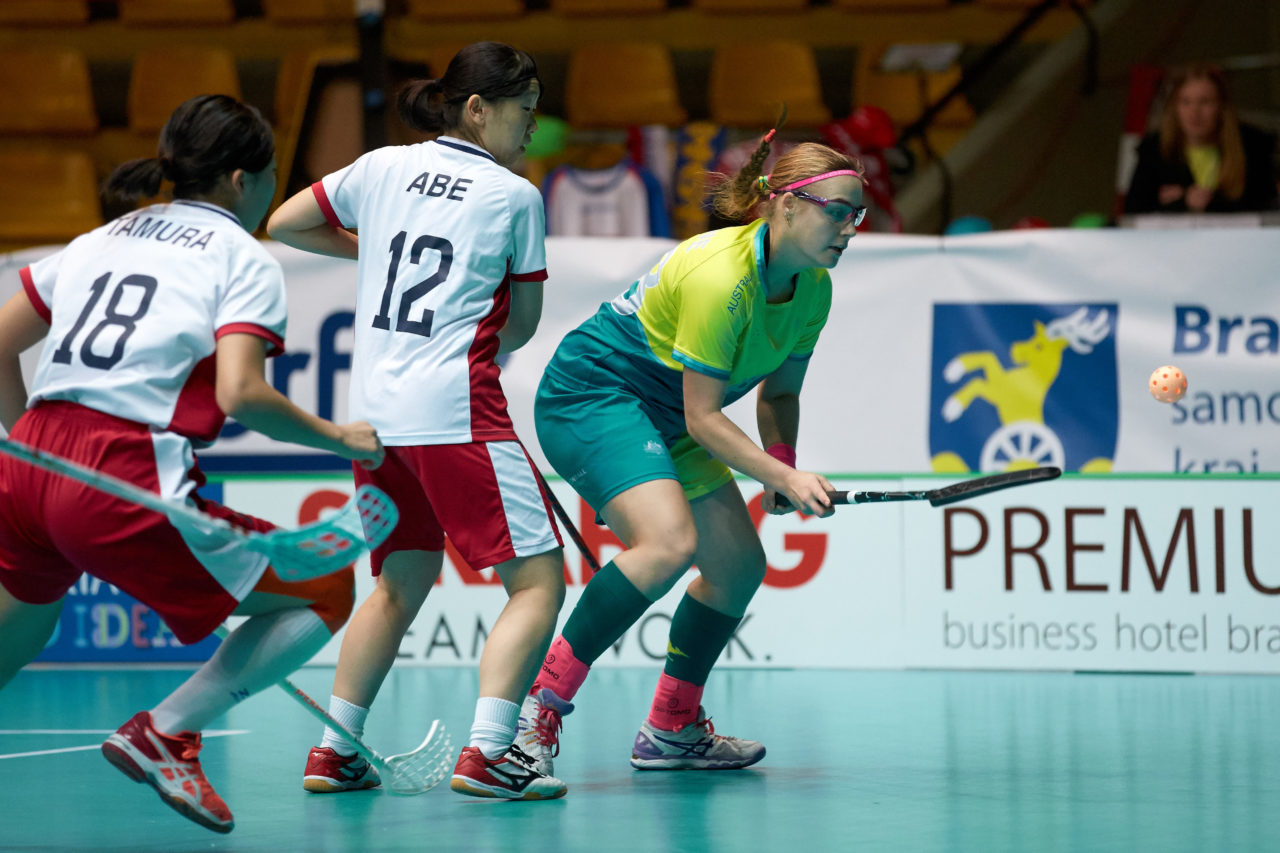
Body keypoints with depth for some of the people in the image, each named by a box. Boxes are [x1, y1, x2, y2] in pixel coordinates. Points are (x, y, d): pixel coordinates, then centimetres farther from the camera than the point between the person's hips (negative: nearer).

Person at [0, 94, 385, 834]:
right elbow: (238, 394, -12)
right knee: (324, 594, 6)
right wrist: (339, 438, 2)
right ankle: (165, 732, -6)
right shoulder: (244, 260, 4)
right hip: (129, 487, -7)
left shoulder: (106, 238, 22)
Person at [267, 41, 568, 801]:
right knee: (538, 580, -2)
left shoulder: (381, 168, 11)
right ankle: (488, 752, -16)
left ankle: (334, 752, 18)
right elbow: (522, 325, 8)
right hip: (456, 409, -6)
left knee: (401, 584, 21)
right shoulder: (515, 196, 0)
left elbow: (283, 225, 22)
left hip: (375, 409, 6)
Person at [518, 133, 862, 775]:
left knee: (740, 564, 9)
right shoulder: (720, 276, -29)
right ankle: (539, 704, -24)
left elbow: (778, 392, 11)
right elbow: (702, 416, -25)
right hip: (592, 391, -10)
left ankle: (672, 729, 23)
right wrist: (786, 477, -30)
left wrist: (780, 464, -7)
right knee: (670, 541, -30)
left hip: (663, 418, 10)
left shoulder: (813, 288, -2)